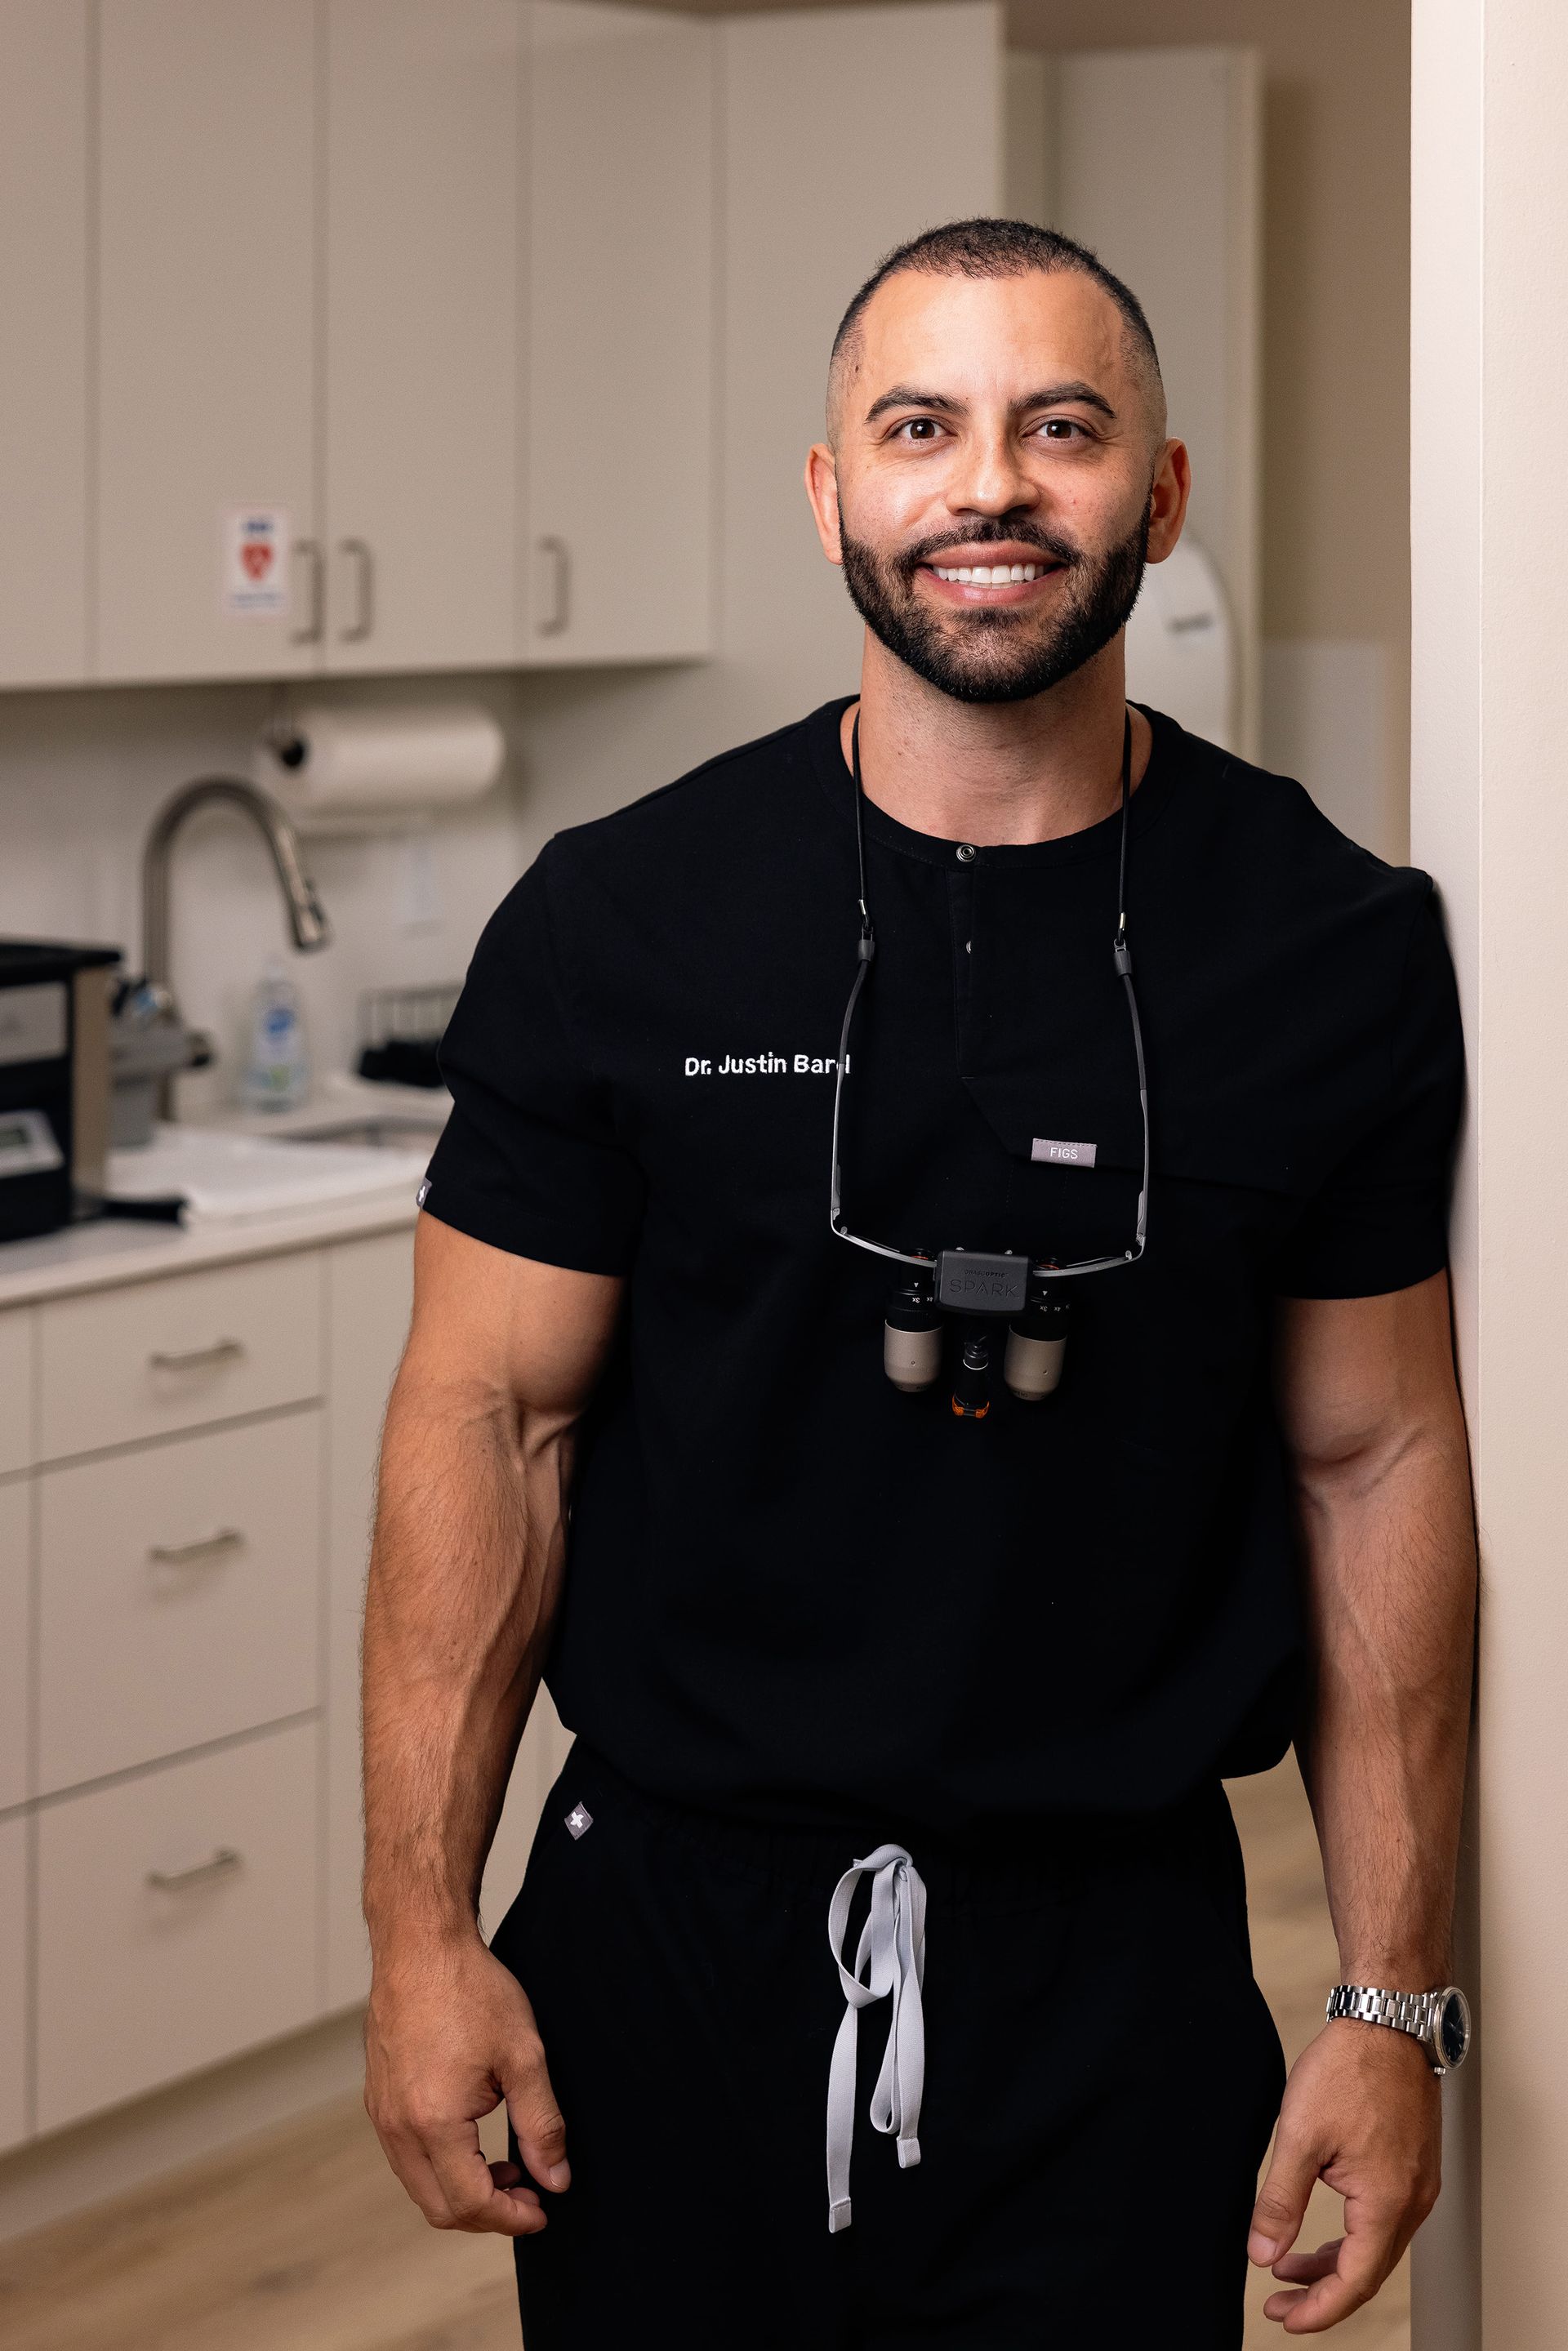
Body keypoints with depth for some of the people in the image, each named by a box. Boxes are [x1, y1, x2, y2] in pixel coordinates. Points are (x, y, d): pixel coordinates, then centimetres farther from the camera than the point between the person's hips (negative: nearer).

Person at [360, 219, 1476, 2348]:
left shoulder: (1333, 949, -2)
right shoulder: (619, 922, -4)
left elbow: (1378, 1461, 1)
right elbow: (490, 1416, -2)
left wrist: (1398, 2002, -1)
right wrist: (421, 1929, -7)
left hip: (1122, 1957, 0)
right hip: (670, 1934, 0)